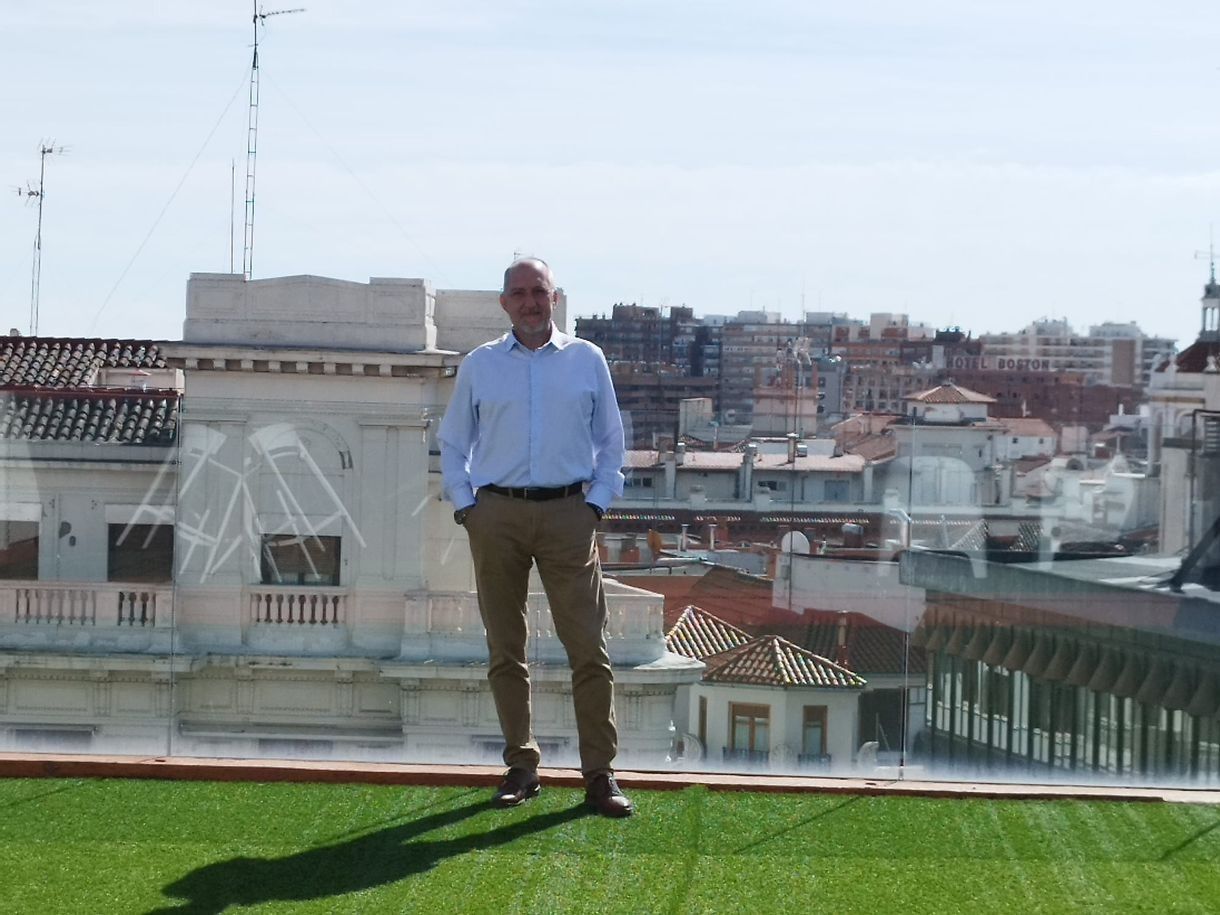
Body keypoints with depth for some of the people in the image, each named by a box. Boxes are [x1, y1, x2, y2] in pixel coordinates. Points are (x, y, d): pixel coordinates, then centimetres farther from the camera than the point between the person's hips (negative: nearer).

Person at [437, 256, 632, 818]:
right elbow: (452, 444, 15)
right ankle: (521, 766, 12)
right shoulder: (479, 366, 10)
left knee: (588, 648, -7)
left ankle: (599, 774, -5)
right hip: (497, 514, 1)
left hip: (567, 513, -1)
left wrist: (596, 502, 2)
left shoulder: (586, 360, 9)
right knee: (505, 650, 4)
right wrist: (464, 506, 4)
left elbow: (610, 441, 13)